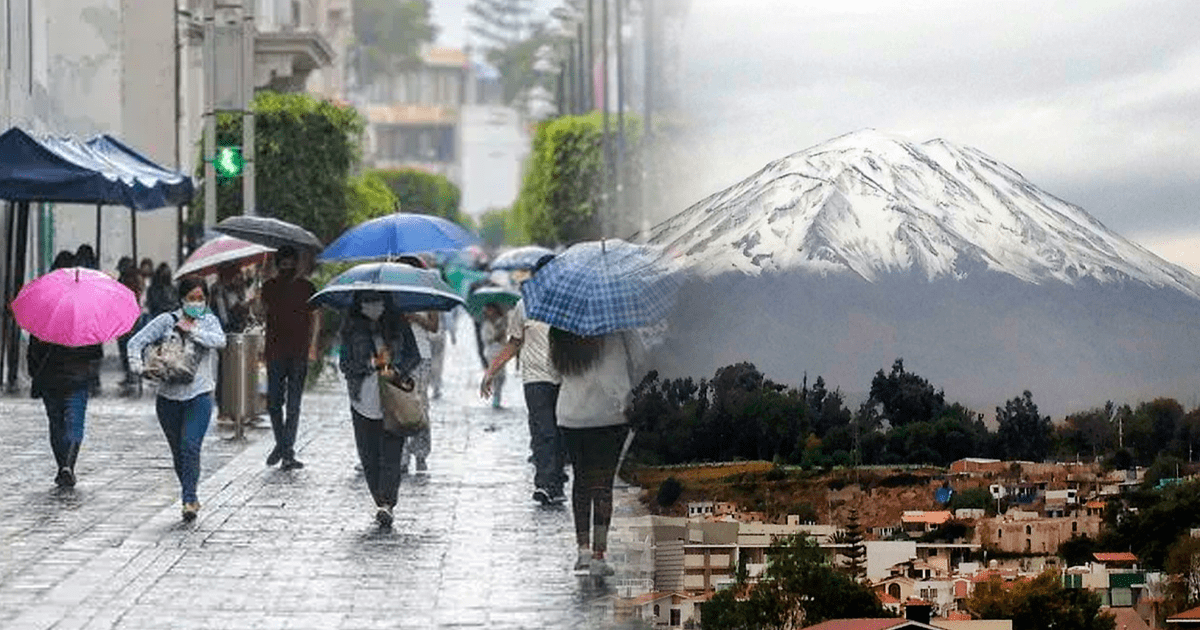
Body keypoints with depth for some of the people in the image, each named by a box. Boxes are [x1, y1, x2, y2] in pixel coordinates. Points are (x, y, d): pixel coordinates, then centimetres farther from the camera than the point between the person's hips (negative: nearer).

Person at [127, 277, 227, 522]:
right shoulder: (167, 321, 4)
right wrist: (137, 365, -17)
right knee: (178, 451, 8)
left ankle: (189, 500, -15)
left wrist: (192, 330, -15)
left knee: (190, 446, -17)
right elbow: (137, 341, -1)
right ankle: (190, 498, 24)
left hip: (199, 395, -1)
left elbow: (220, 341, -12)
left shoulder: (209, 321, 8)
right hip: (169, 396, 1)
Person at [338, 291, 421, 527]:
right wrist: (373, 363, -13)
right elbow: (345, 364, 1)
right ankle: (382, 503, 15)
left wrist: (396, 369, -11)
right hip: (364, 401, 1)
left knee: (391, 453, -10)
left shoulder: (398, 324, 5)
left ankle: (386, 504, -9)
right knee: (369, 456, 3)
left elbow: (413, 356, 8)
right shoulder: (352, 328, 5)